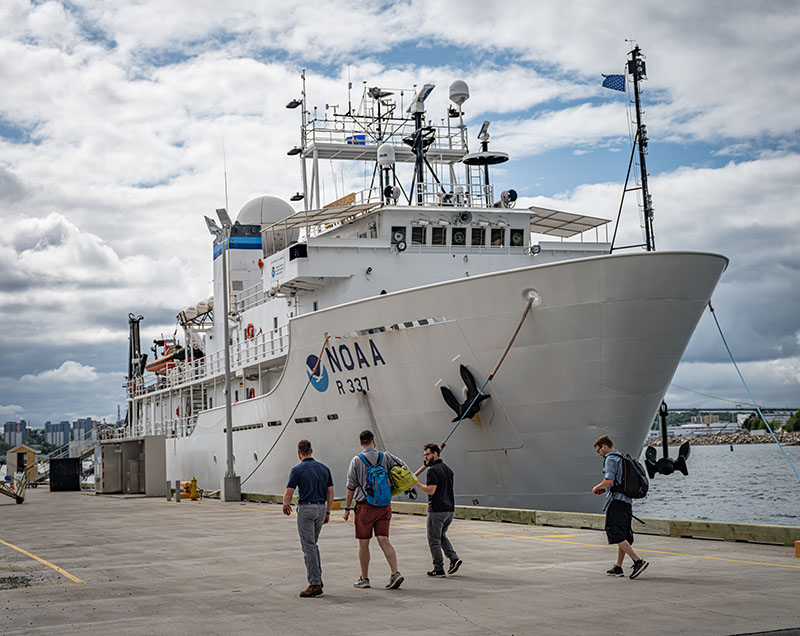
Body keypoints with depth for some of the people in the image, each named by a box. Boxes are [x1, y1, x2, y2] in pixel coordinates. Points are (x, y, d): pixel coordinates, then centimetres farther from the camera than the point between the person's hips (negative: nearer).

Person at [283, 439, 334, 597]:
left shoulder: (297, 470, -8)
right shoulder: (324, 468, 8)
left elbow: (289, 493, -10)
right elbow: (330, 492, 9)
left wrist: (285, 506, 11)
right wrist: (328, 512, 17)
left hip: (306, 509, -6)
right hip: (321, 507, 6)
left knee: (308, 547, -4)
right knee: (313, 544, 21)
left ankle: (315, 584, -7)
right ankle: (317, 578, 17)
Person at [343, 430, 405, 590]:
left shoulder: (356, 460, -5)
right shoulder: (385, 457, 2)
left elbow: (351, 487, -4)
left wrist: (347, 508, 2)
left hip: (365, 506, -3)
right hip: (384, 505, 3)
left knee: (363, 544, 7)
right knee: (384, 540, 1)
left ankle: (364, 578, 14)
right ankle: (395, 573, -14)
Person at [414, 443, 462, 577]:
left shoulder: (433, 470, -14)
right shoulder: (447, 468, 14)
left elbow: (431, 490, -21)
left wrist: (416, 483, -13)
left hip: (437, 510, -8)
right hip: (450, 508, 8)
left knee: (434, 539, 3)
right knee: (442, 536, 22)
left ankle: (439, 568, 5)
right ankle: (454, 558, 5)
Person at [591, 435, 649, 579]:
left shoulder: (610, 459, -9)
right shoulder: (622, 458, 20)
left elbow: (609, 481, -20)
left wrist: (597, 487, -2)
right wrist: (604, 489, 22)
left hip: (616, 501, -10)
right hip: (626, 501, 10)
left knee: (616, 535, -11)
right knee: (623, 536, 10)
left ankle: (638, 561, -21)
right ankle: (618, 568, 15)